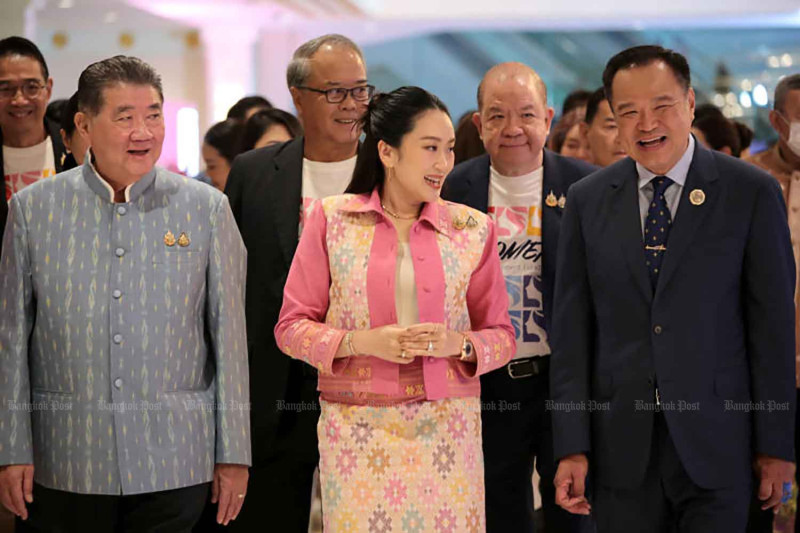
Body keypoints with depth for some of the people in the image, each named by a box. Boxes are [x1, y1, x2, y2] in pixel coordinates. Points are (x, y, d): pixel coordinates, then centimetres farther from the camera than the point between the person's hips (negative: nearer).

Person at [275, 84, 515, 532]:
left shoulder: (473, 228, 4)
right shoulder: (332, 219, 1)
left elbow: (501, 336, 8)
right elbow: (292, 327, 1)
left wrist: (458, 343, -13)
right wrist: (363, 343, -15)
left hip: (447, 427, 1)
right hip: (358, 429, -1)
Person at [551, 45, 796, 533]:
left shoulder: (752, 193, -2)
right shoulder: (587, 200, 6)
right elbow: (572, 328, 4)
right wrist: (572, 447, -1)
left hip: (717, 451, -2)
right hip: (621, 451, 2)